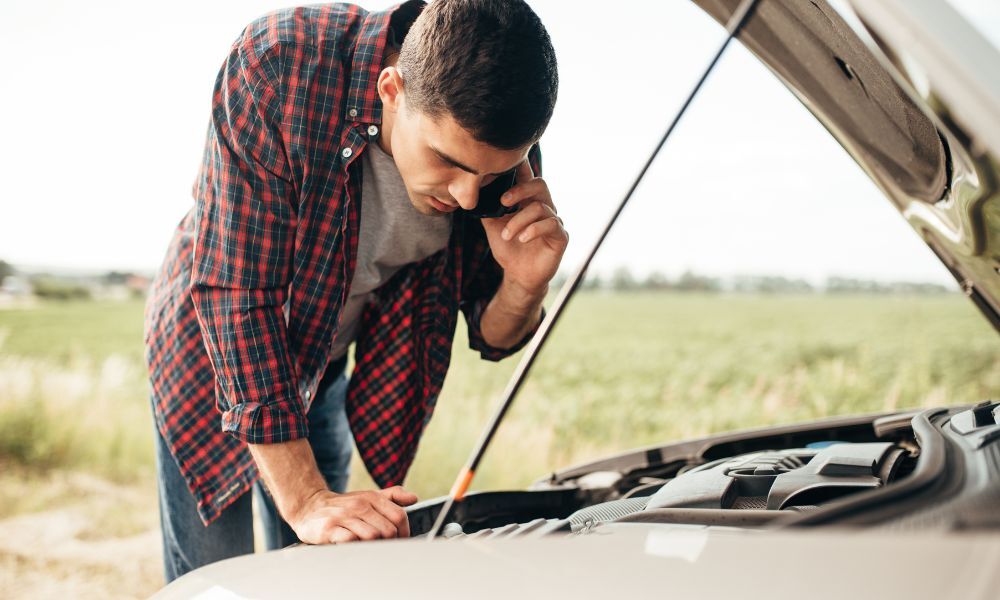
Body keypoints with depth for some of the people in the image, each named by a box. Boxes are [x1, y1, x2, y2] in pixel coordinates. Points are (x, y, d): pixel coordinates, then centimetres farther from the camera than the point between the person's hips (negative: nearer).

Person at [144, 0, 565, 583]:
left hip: (328, 372, 4)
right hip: (212, 355, -3)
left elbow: (489, 337, -9)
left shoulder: (501, 146, -21)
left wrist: (525, 285, -33)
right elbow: (237, 293, -34)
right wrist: (304, 500, -36)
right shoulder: (275, 68, -34)